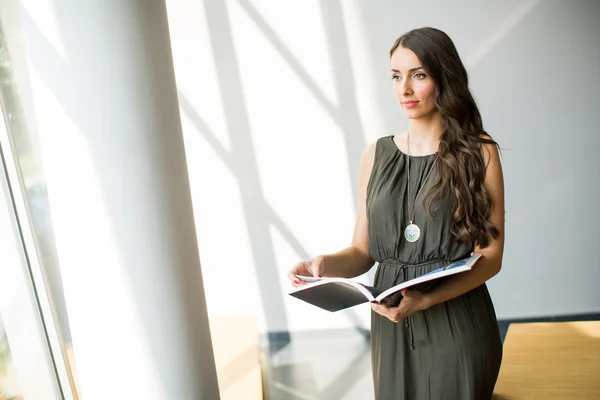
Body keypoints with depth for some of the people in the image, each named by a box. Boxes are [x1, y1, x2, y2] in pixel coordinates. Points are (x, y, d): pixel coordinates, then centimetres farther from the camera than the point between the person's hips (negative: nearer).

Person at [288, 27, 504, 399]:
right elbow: (363, 252, 3)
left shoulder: (479, 153, -5)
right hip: (392, 325, 3)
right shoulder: (376, 155, 3)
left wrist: (426, 300, -21)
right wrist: (325, 264, -18)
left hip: (457, 323, -2)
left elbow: (490, 257, -8)